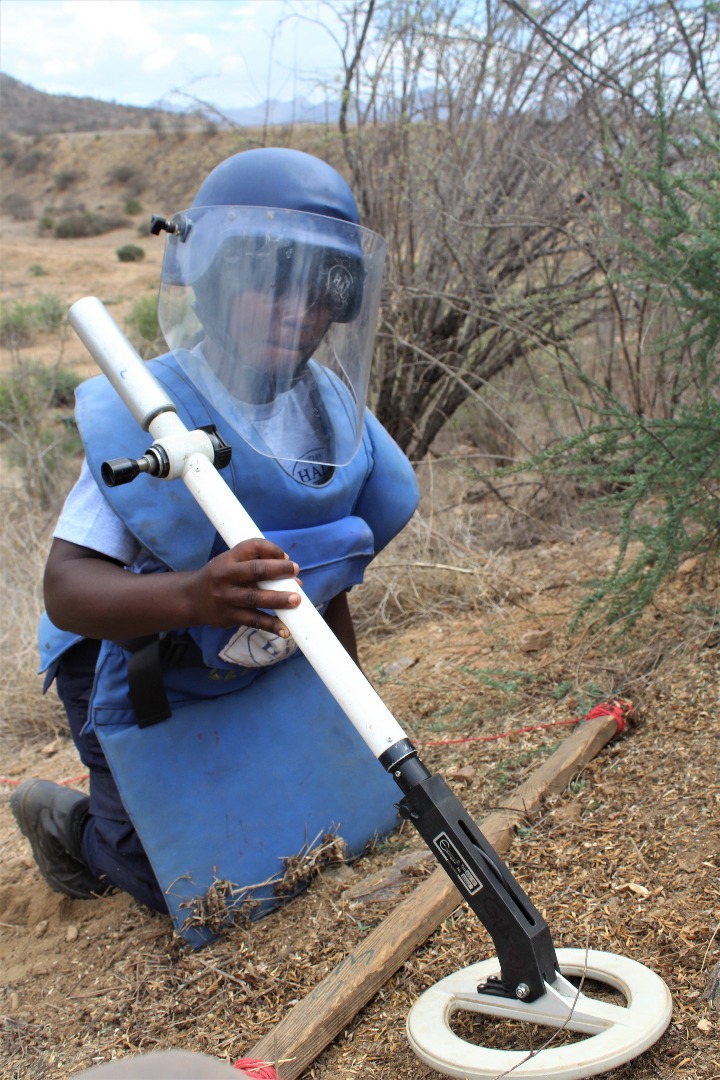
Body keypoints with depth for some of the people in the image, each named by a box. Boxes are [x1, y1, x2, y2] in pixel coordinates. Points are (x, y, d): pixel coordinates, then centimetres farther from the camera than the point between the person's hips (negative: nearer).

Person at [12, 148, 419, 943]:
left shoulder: (333, 417, -11)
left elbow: (327, 582, 3)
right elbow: (68, 587, -38)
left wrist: (351, 716, 10)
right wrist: (190, 596, -58)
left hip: (274, 670, 6)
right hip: (152, 689, -6)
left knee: (351, 824, 18)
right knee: (224, 895, 2)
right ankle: (69, 823, 29)